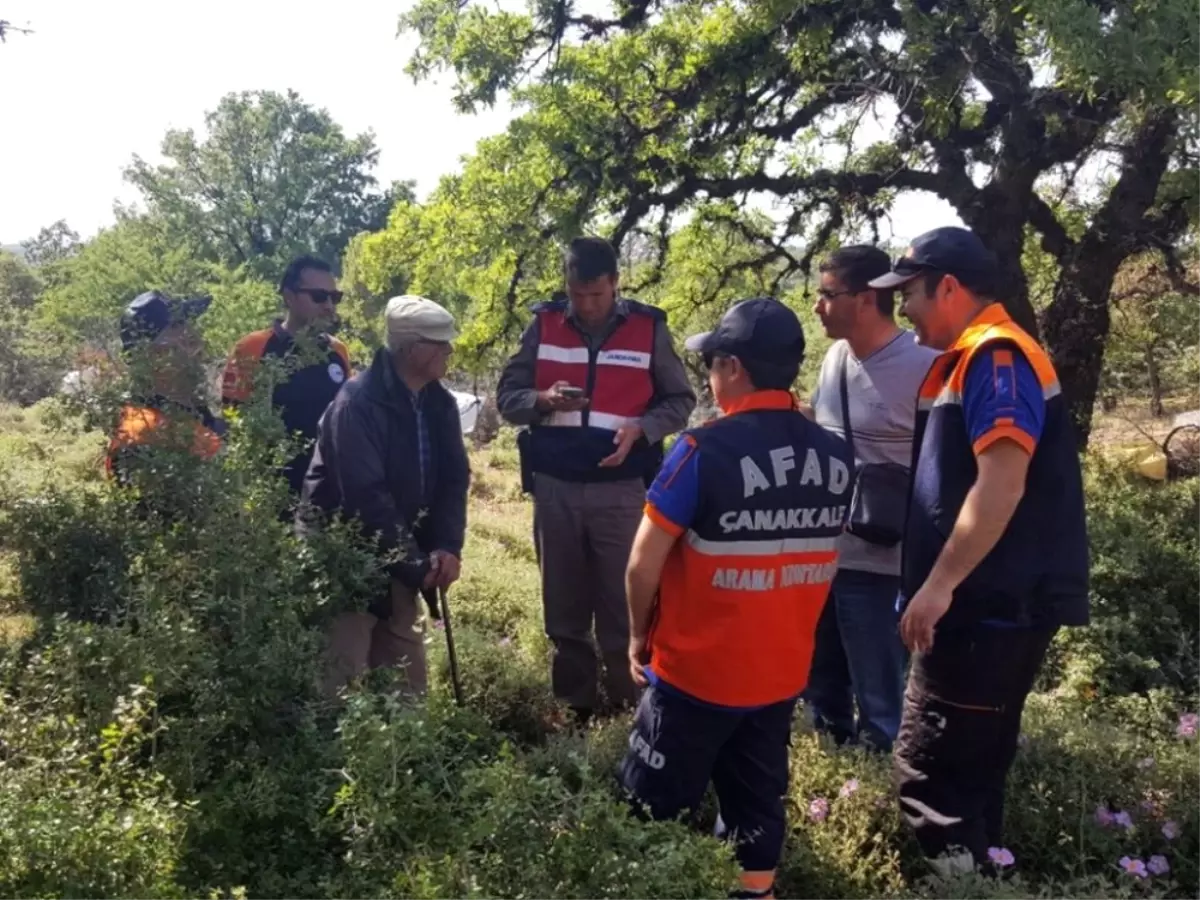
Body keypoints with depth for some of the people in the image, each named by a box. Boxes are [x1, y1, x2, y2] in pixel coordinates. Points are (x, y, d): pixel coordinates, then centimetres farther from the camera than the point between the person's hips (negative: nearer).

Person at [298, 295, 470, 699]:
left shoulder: (440, 403, 3)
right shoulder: (358, 401, -20)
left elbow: (454, 477, 2)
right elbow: (367, 496, -25)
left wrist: (447, 545, -14)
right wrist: (416, 565, -22)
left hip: (399, 559, 7)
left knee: (408, 673, 14)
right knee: (342, 676, -5)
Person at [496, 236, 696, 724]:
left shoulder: (648, 328, -2)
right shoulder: (544, 324, 2)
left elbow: (681, 401, 4)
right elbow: (507, 396, 5)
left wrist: (640, 429, -14)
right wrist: (543, 400, -17)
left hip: (621, 488, -2)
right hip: (555, 487, 2)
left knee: (622, 606, 4)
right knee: (564, 606, 13)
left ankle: (628, 706, 19)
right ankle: (575, 706, 28)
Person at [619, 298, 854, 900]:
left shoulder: (706, 450, -21)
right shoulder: (836, 457, -3)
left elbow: (644, 566, -16)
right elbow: (822, 562, 9)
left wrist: (640, 636, 1)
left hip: (696, 671, -5)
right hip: (784, 673, 5)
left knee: (654, 812, 13)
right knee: (757, 807, 20)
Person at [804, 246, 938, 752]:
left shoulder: (923, 368, -16)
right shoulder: (835, 356, 6)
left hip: (878, 562, -8)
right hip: (819, 552, 8)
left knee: (879, 699, 7)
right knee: (820, 682, 22)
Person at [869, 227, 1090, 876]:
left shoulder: (997, 356, -15)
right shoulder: (968, 361, 17)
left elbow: (1002, 484, -25)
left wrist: (940, 584, -23)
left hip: (993, 606, -10)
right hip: (985, 603, 10)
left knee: (929, 770, -5)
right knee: (969, 765, 18)